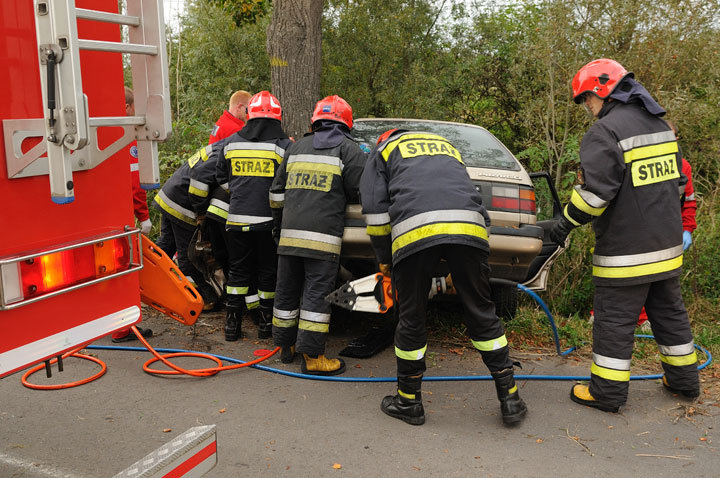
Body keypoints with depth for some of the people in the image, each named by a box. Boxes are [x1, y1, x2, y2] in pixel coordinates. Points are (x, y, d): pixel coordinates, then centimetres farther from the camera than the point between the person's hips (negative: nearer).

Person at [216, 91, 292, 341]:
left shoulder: (231, 143, 6)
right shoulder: (283, 146, -7)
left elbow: (222, 178, 16)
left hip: (237, 218, 3)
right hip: (269, 220, -3)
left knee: (238, 271, 14)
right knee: (268, 272, 10)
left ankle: (232, 323, 17)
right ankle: (266, 323, 18)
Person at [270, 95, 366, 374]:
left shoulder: (296, 148, 18)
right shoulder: (349, 149, 2)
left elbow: (276, 192, 20)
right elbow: (360, 192, -3)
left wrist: (278, 225, 29)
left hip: (290, 233, 5)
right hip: (323, 235, -5)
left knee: (286, 290, 14)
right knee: (317, 293, -2)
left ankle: (285, 345, 26)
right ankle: (312, 356, 0)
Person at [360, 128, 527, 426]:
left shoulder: (383, 151, 28)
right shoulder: (446, 146, 41)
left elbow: (375, 208, 14)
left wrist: (384, 259, 24)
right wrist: (456, 270, 45)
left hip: (413, 231, -3)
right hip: (469, 227, 3)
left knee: (411, 320, 10)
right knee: (482, 315, 14)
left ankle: (409, 401, 24)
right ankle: (509, 398, 19)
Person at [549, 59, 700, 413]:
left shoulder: (605, 131, -16)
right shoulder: (660, 124, 12)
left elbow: (595, 192, -23)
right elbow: (679, 179, 21)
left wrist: (566, 224, -11)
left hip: (626, 249, -9)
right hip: (667, 244, 9)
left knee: (614, 320, 0)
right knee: (669, 311, 19)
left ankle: (607, 392, 9)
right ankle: (683, 379, 31)